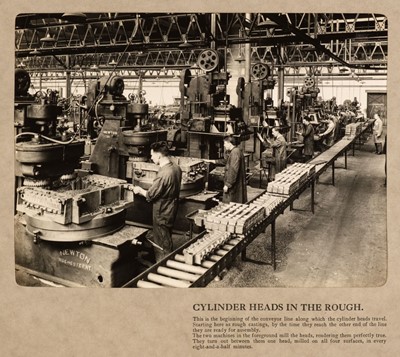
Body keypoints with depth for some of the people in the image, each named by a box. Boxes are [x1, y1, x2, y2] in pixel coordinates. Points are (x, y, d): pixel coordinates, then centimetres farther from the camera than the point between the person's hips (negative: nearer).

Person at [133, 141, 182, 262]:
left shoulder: (163, 174, -29)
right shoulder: (176, 168, -2)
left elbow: (150, 195, -21)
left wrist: (140, 190, -2)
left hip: (162, 215, -9)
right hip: (172, 210, 9)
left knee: (161, 246, 7)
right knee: (167, 240, 24)